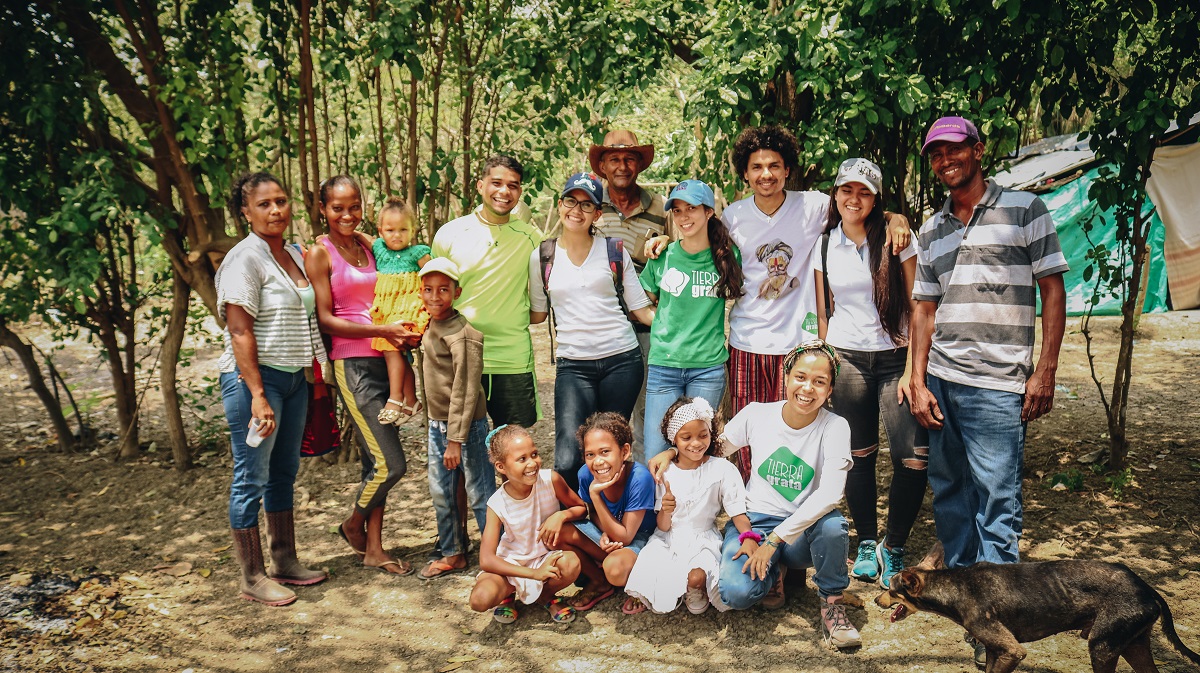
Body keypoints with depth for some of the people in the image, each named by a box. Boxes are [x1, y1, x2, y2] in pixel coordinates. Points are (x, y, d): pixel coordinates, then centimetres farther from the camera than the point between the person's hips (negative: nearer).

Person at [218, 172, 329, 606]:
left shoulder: (294, 255, 12)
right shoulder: (245, 259, -12)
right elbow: (240, 331, -18)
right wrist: (258, 395, -22)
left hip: (294, 377, 8)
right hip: (254, 377, -8)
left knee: (284, 473, 15)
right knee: (253, 478, 1)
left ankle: (285, 562, 28)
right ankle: (252, 578, 11)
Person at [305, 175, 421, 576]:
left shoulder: (369, 245, 13)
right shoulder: (320, 253, -5)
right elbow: (325, 319, -10)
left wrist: (407, 333, 2)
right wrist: (383, 331, -18)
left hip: (386, 361, 6)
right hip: (353, 364, -6)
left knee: (376, 460, 11)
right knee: (391, 464, -9)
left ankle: (373, 548, 22)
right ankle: (353, 525, 19)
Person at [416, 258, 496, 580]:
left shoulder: (462, 334, -18)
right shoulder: (430, 329, 9)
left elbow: (464, 391, -20)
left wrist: (455, 439, -21)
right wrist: (439, 429, 18)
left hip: (466, 426, -8)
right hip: (437, 423, 9)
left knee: (479, 494, 0)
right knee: (441, 493, 16)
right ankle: (452, 554, 31)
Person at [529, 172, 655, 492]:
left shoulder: (614, 250, 6)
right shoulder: (543, 256, 7)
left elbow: (641, 309, 6)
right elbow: (536, 314, 15)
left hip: (622, 360, 1)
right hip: (573, 365, 0)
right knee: (568, 461, -13)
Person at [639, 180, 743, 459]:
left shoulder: (729, 256, 0)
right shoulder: (662, 256, 1)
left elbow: (737, 294, 15)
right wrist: (667, 325, 5)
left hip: (708, 367, 0)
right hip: (664, 365, 0)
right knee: (655, 457, -2)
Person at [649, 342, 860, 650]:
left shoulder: (834, 427, -11)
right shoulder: (756, 414, -5)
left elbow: (829, 494, -24)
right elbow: (716, 446, 13)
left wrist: (773, 541, -29)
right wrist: (671, 451, -6)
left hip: (803, 531, 0)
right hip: (753, 520, 1)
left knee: (833, 525, -36)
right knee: (736, 592, -28)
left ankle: (831, 603, -6)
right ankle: (773, 572, 10)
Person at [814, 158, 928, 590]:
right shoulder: (824, 245, 7)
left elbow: (916, 308, -3)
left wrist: (911, 370, -8)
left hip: (895, 358, -2)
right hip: (845, 359, 2)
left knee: (914, 458, -11)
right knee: (858, 456, 4)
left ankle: (892, 547, 9)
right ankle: (866, 543, 22)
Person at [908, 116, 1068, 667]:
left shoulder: (1024, 210, 0)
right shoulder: (930, 231, 14)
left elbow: (1053, 292, -1)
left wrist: (1045, 371, -7)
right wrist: (918, 382, 6)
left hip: (996, 384, -5)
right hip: (939, 381, 5)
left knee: (997, 502, -4)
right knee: (948, 493, 14)